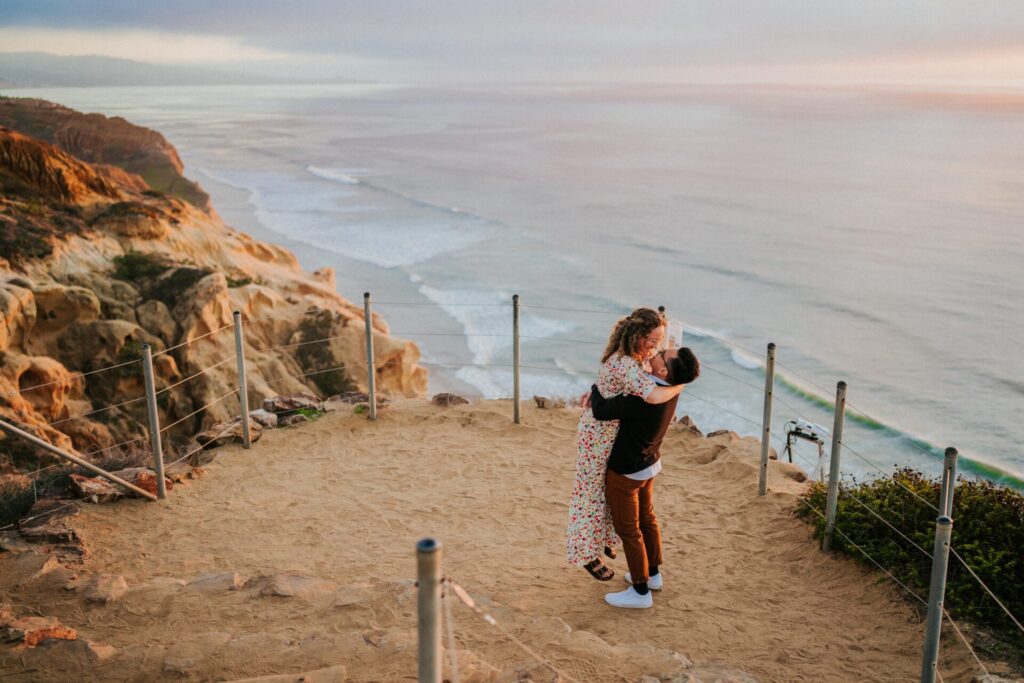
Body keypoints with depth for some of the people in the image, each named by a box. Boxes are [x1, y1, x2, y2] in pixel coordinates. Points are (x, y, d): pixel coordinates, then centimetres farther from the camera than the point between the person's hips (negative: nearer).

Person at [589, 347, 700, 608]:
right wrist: (600, 392, -4)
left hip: (626, 471, -8)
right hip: (649, 463, 8)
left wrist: (596, 388, -12)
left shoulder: (643, 400, -37)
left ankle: (640, 591, 20)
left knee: (628, 529, 7)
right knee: (646, 518, 24)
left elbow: (601, 411, -33)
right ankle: (653, 574, 40)